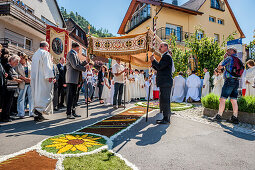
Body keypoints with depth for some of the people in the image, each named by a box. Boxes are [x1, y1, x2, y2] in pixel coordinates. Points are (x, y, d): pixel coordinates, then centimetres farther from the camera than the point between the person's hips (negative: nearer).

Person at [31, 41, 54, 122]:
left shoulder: (35, 54, 22)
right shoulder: (45, 53, -4)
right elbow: (46, 65, -16)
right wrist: (49, 76, -21)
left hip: (35, 78, 9)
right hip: (42, 78, -9)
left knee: (37, 94, 9)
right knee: (45, 94, -7)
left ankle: (38, 115, 12)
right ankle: (39, 109, -23)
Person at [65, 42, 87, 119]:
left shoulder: (75, 54, 23)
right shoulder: (71, 54, -9)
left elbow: (79, 64, 23)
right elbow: (75, 66, -18)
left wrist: (86, 62, 9)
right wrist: (85, 69, -11)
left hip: (75, 79, 10)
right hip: (71, 79, -10)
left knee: (74, 96, 11)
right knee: (70, 96, -7)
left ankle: (73, 112, 18)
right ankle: (69, 114, -3)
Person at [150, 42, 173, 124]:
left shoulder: (167, 56, -8)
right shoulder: (164, 56, 23)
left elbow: (160, 67, -19)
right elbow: (159, 69, 22)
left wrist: (153, 60, -5)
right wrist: (153, 63, 12)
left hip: (166, 83, -10)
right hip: (164, 83, 10)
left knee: (165, 100, -8)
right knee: (163, 100, 12)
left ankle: (166, 119, -2)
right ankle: (166, 118, 20)